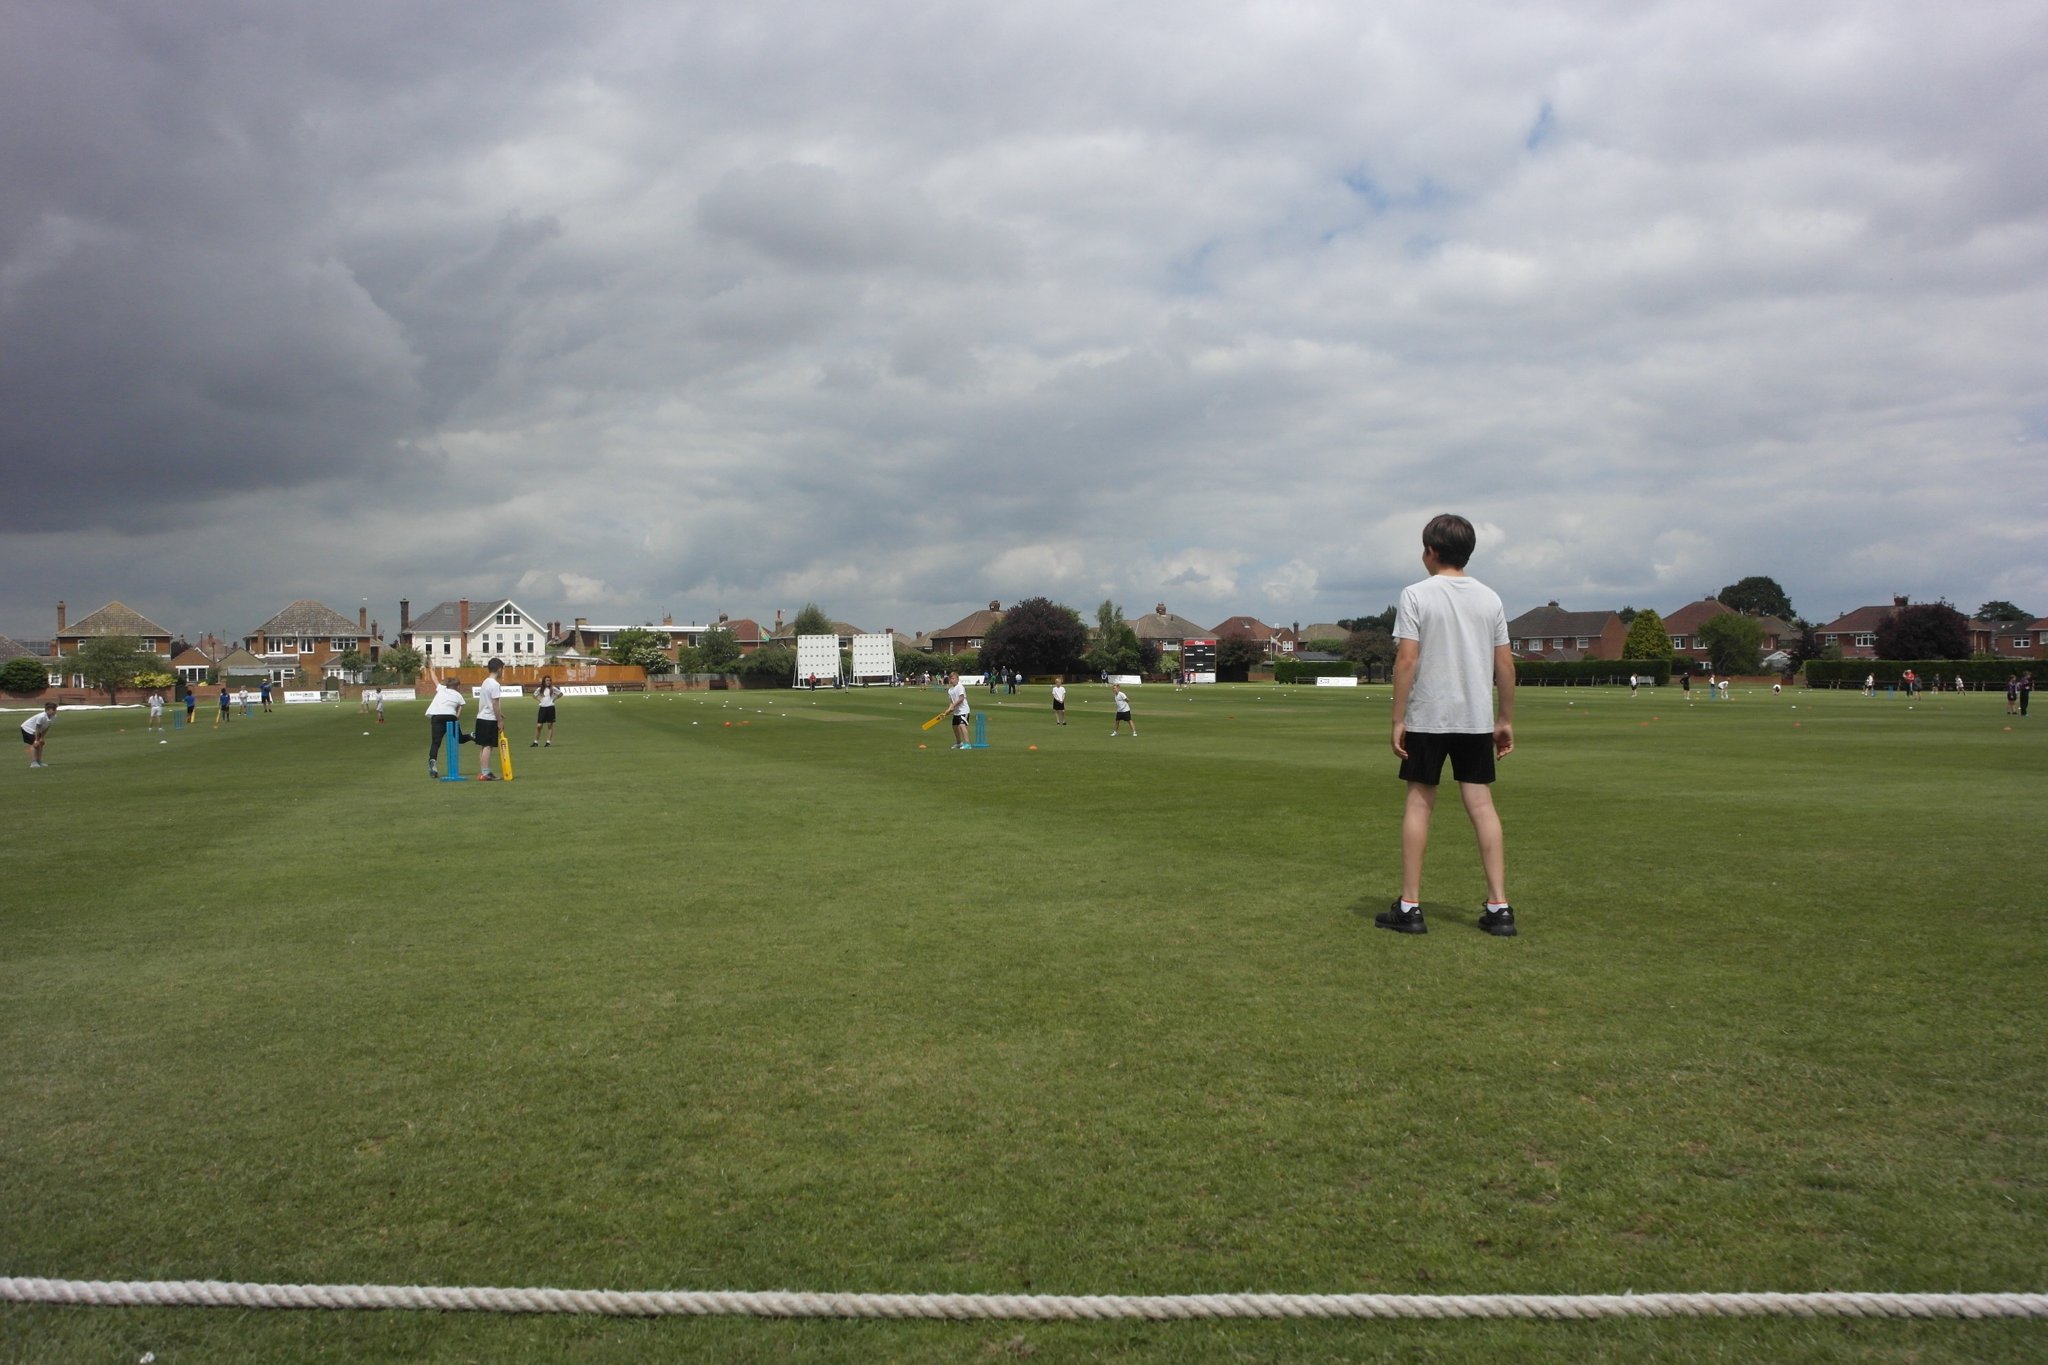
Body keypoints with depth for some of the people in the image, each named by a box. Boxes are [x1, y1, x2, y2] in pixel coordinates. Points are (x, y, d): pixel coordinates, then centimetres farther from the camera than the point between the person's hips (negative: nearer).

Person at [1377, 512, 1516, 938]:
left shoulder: (1416, 595, -5)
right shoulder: (1489, 598, 7)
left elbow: (1406, 659, -12)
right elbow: (1505, 664, 7)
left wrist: (1398, 719, -8)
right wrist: (1505, 720, 14)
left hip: (1427, 716, -3)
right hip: (1477, 718, 3)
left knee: (1419, 802, 4)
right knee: (1481, 804, 5)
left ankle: (1409, 907, 6)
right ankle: (1499, 907, 3)